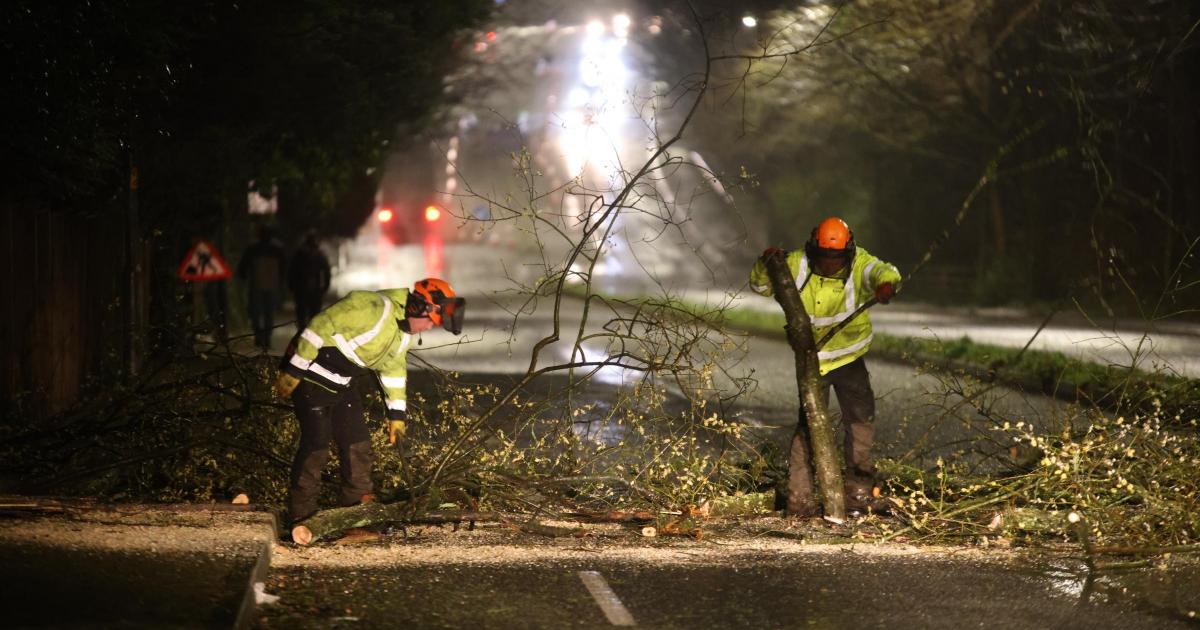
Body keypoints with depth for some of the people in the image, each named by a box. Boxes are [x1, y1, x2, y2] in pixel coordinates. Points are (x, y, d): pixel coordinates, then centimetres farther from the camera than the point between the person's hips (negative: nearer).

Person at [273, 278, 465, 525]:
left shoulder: (404, 332, 5)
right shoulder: (373, 308, -28)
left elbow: (393, 369, 20)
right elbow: (320, 327, -28)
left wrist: (397, 413, 19)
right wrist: (292, 372, -25)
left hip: (340, 385, 9)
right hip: (311, 376, -9)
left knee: (357, 442, 9)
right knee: (316, 445, -10)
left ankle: (359, 500, 20)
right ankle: (301, 513, -3)